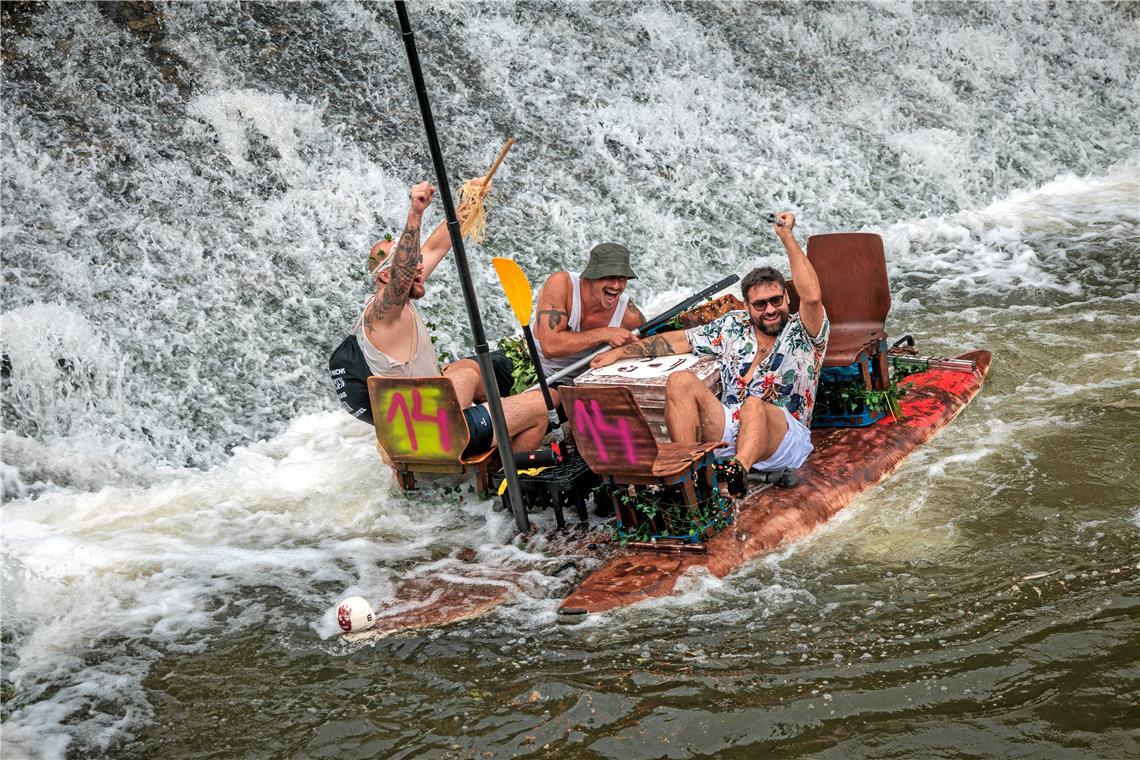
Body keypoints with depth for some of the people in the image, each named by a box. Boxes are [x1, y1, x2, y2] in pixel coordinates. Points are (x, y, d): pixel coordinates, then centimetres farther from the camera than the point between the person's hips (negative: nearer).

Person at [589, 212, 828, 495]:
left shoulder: (803, 333, 3)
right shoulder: (733, 327, 18)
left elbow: (812, 297, -18)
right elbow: (680, 340, 20)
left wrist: (787, 236, -13)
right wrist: (620, 352, 14)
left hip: (785, 437, -5)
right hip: (728, 429, 5)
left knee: (754, 405, -39)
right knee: (681, 382, -18)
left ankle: (738, 473, -69)